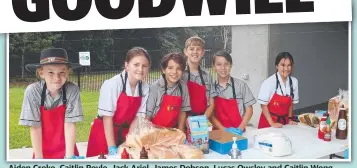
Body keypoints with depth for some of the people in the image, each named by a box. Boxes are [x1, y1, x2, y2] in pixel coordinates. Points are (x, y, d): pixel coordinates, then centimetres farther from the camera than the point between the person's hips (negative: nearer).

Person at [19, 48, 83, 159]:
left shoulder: (72, 90, -20)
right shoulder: (32, 91, -20)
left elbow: (69, 125, -19)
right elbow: (35, 128, -17)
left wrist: (69, 156, -21)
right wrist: (39, 157, -17)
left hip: (66, 149, 0)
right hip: (42, 151, 0)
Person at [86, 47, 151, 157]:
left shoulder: (145, 88, -10)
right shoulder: (112, 85, -22)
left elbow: (137, 117, -4)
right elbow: (107, 118, -19)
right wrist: (112, 148, -18)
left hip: (125, 133, 4)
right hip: (104, 133, -3)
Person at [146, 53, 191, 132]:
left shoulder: (183, 87, -3)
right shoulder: (155, 87, -14)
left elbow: (182, 111, 5)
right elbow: (147, 114, -8)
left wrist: (180, 132, 2)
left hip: (173, 130, 2)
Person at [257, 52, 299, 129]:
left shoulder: (294, 81, -4)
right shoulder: (269, 82, -19)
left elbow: (291, 103, 8)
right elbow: (263, 104, -13)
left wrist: (290, 119, 6)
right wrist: (272, 123, -14)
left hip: (284, 121, 4)